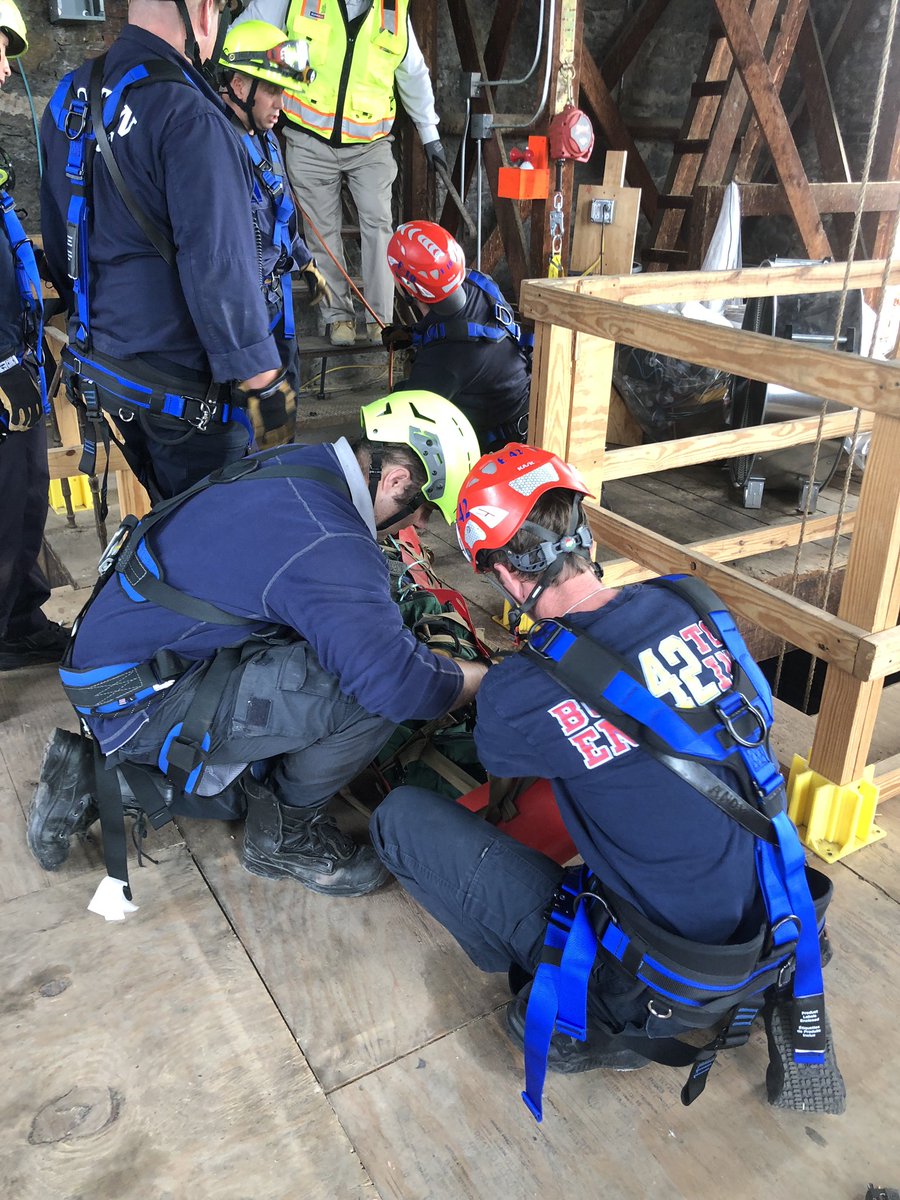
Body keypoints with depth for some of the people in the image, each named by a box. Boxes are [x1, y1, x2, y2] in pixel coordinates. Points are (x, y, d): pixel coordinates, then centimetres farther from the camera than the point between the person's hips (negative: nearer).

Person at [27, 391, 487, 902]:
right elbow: (401, 682, -35)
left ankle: (94, 780, 25)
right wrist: (491, 677, -15)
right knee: (369, 690, -24)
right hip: (139, 700, -10)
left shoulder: (301, 464, 1)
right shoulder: (330, 547, -29)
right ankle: (285, 832, 0)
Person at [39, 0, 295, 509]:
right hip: (182, 387, -8)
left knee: (166, 518, 24)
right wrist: (263, 382, -20)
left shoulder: (70, 96, 7)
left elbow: (59, 234, 15)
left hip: (99, 364, 8)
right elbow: (219, 270, -26)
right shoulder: (189, 118, -21)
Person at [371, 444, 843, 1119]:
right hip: (778, 939, 6)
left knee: (402, 818, -3)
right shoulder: (697, 606, -6)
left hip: (659, 985, -5)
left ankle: (587, 1018, 3)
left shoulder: (518, 695, -21)